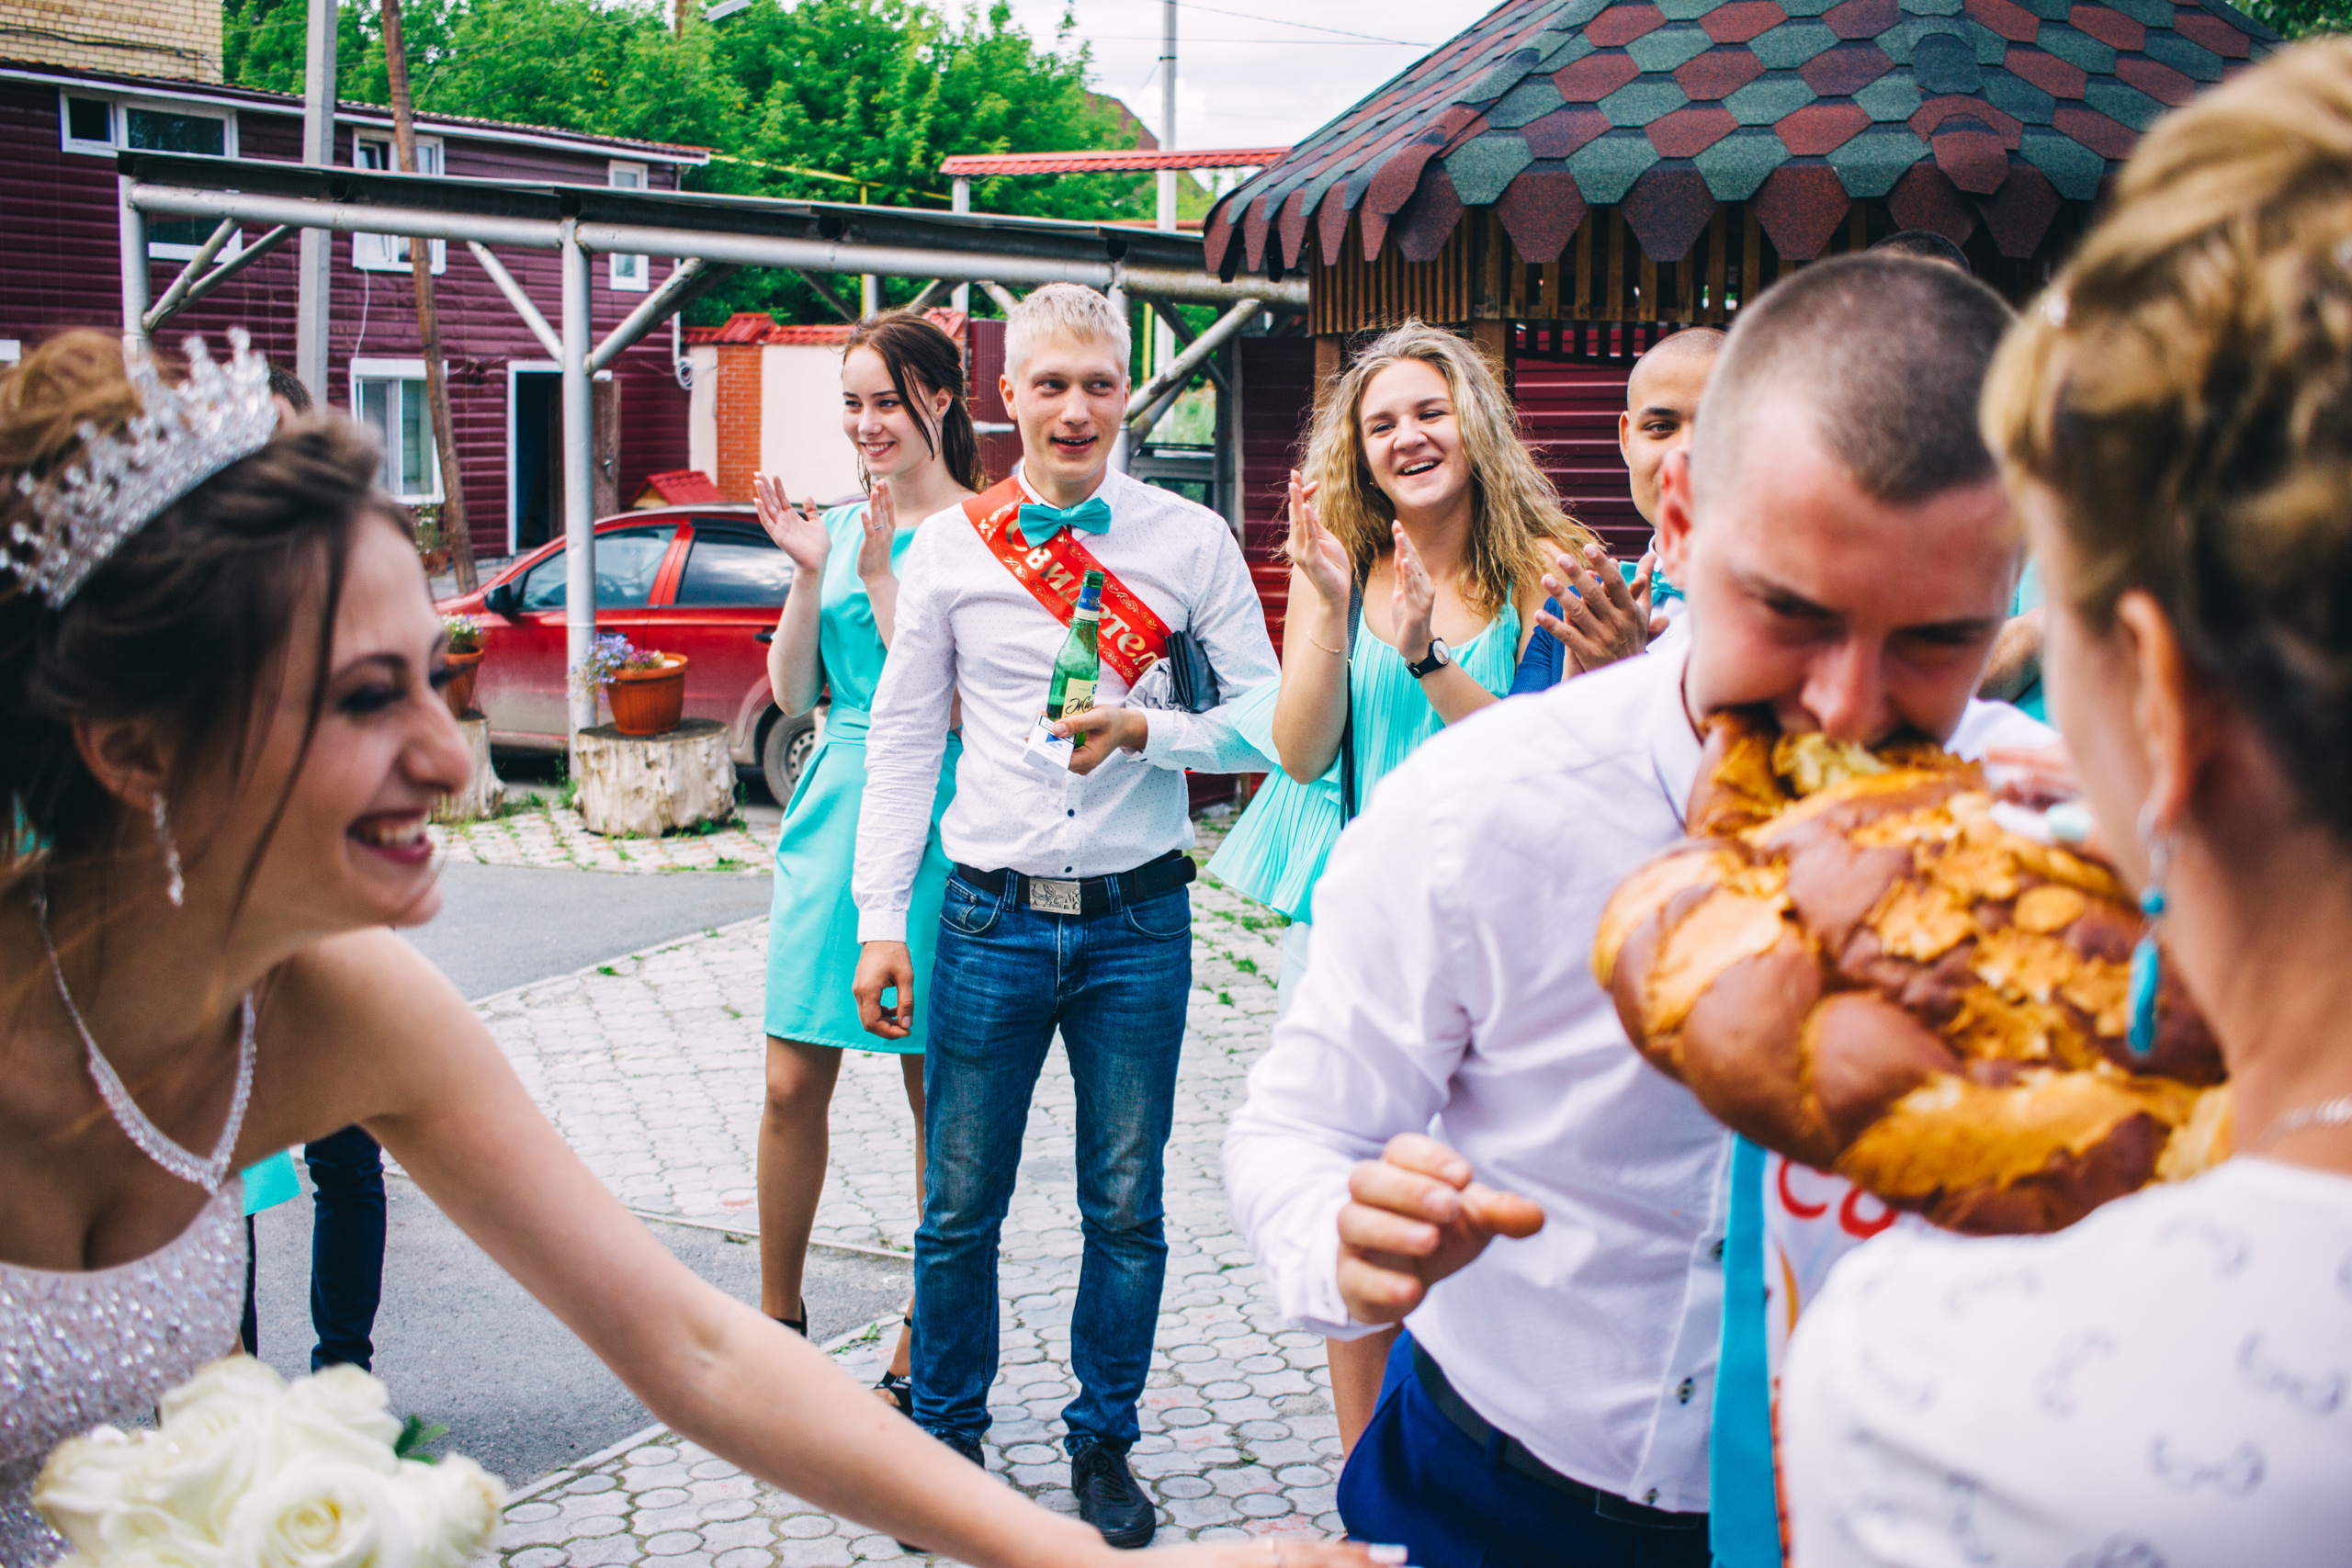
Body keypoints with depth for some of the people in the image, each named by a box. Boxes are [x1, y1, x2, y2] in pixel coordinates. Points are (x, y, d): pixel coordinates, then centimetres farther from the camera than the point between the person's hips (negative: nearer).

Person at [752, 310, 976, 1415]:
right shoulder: (838, 527, 11)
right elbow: (792, 693, 8)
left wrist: (880, 577, -16)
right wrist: (807, 574, -5)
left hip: (932, 823, -5)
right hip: (834, 813, 5)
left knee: (938, 1092, 4)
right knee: (792, 1086, 6)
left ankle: (927, 1335, 18)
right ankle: (778, 1318, 22)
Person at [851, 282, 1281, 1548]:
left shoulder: (1190, 541, 1)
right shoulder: (948, 547, 2)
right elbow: (902, 740, 5)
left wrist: (1147, 730, -17)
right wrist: (881, 920, 0)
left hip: (1136, 921, 0)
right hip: (992, 918, 0)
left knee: (1126, 1209, 9)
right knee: (960, 1207, 7)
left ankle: (1104, 1444, 26)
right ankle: (945, 1437, 27)